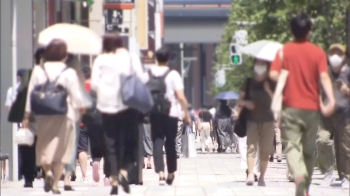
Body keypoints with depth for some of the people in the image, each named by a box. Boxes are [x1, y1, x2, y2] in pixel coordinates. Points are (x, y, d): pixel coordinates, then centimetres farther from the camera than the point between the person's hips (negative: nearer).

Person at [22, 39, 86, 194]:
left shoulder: (38, 71, -1)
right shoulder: (69, 73, -7)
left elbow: (30, 94, 1)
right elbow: (76, 96, -5)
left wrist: (27, 115, 8)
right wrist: (80, 107, 15)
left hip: (42, 115, 2)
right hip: (64, 115, -2)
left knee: (44, 146, 13)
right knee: (61, 149, 6)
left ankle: (47, 171, -13)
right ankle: (55, 183, 2)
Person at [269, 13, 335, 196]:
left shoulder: (284, 51, 0)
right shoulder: (318, 52, 1)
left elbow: (273, 74, -10)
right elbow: (324, 77, -12)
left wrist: (286, 82, 10)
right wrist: (331, 100, -22)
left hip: (291, 106, -1)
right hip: (312, 107, 1)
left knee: (292, 146, -8)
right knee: (309, 149, 14)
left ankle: (299, 175, -36)